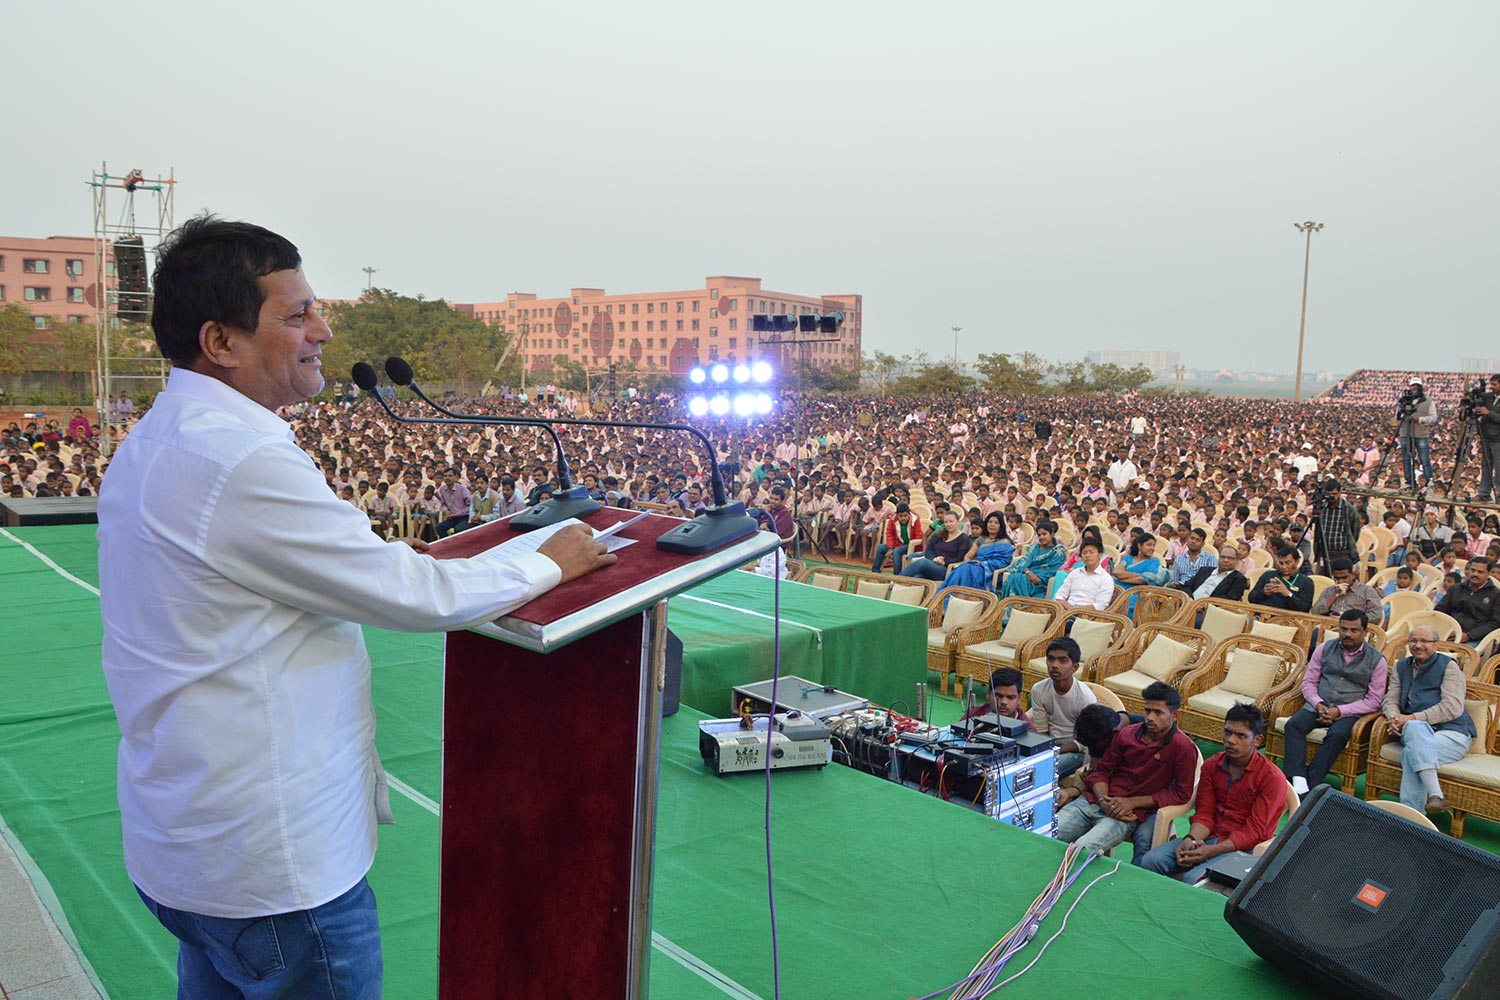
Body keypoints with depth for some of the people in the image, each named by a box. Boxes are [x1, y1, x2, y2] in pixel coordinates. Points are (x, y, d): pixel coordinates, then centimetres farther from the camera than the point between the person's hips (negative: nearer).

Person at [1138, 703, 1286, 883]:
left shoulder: (1272, 778, -9)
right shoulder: (1212, 765, 8)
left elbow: (1254, 831, -13)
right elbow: (1204, 814, 7)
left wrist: (1211, 851, -24)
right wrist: (1191, 840, -16)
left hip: (1242, 848, -5)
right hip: (1209, 838, 5)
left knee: (1193, 880, -32)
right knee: (1150, 861, -17)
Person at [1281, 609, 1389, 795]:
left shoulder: (1377, 660, 1)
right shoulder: (1325, 649, 10)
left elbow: (1374, 700, -3)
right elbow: (1308, 681, 11)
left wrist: (1339, 711, -14)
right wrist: (1319, 705, -10)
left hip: (1350, 712, -3)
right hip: (1318, 706, 3)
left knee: (1337, 735, -35)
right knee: (1293, 724, -27)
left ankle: (1310, 785, -34)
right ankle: (1298, 781, -37)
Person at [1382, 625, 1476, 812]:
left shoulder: (1448, 666, 2)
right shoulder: (1401, 667, 19)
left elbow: (1453, 708, -10)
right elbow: (1390, 699, 12)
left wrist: (1413, 718, -17)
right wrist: (1395, 718, -12)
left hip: (1451, 732, -3)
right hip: (1414, 730, 3)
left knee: (1412, 753, -32)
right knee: (1415, 728, -34)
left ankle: (1410, 815, -36)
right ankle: (1435, 795, -44)